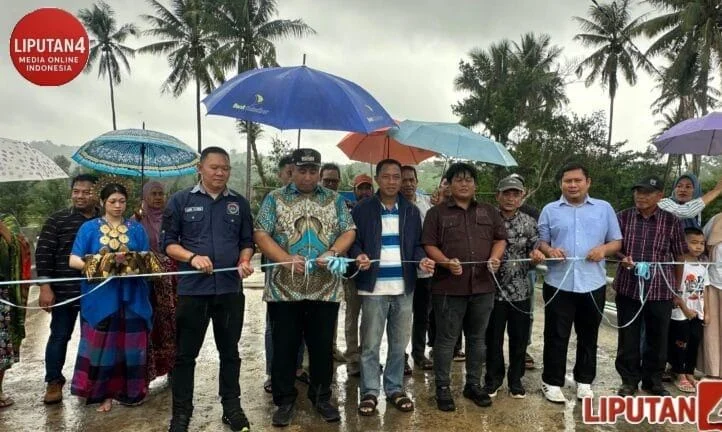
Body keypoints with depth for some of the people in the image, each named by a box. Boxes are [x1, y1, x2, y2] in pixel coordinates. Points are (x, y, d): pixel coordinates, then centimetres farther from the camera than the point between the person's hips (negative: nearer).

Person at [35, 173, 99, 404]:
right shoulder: (57, 220, -2)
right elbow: (43, 253, -5)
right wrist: (45, 286, -11)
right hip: (64, 291, -2)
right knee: (59, 336, 6)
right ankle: (54, 382, 21)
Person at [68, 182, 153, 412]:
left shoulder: (137, 229, 8)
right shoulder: (89, 227, 4)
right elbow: (73, 260, -3)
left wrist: (131, 262, -17)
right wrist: (101, 263, -19)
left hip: (131, 297, 1)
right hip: (100, 297, -1)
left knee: (129, 345, 6)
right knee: (102, 345, 4)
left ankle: (129, 391, 20)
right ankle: (104, 393, 18)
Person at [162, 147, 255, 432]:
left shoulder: (239, 203, 8)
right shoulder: (180, 201, 1)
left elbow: (247, 241, 11)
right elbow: (168, 242, 0)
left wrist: (245, 262, -9)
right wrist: (192, 257, -17)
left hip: (231, 289, 2)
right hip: (192, 289, -2)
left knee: (230, 352, 13)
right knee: (185, 354, 8)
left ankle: (232, 407, 26)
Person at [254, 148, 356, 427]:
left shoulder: (335, 200, 9)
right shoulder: (275, 199, 4)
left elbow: (349, 232, 5)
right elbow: (260, 234, -3)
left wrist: (333, 252, -14)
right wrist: (286, 259, -16)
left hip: (325, 290, 2)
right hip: (284, 289, -1)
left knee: (322, 347, 11)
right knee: (284, 347, 7)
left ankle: (321, 397, 28)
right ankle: (284, 400, 24)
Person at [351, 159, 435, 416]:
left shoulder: (412, 211, 10)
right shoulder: (362, 210, 1)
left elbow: (416, 244, 11)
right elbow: (353, 242, 0)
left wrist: (422, 259, -10)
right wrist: (359, 256, -22)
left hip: (404, 288, 3)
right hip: (373, 287, -3)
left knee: (399, 344, 13)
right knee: (370, 344, 4)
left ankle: (395, 389, 27)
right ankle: (369, 392, 17)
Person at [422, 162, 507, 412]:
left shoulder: (489, 212, 14)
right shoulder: (436, 213, 3)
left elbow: (500, 239, 13)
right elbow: (429, 245, -3)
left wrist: (495, 257, -8)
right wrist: (447, 262, -19)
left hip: (483, 286, 4)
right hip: (449, 286, -3)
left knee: (477, 338, 13)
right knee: (446, 338, 3)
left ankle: (474, 384, 28)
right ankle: (443, 388, 15)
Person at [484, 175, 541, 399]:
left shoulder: (529, 223, 4)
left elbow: (534, 251, 8)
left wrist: (536, 256, -14)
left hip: (521, 290, 2)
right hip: (493, 289, -2)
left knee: (519, 338, 10)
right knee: (493, 337, 8)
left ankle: (515, 380, 28)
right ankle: (492, 379, 26)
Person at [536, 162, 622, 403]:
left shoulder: (604, 209, 7)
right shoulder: (550, 210, 5)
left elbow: (617, 241, 8)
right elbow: (541, 242, 5)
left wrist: (604, 249, -13)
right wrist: (549, 250, -17)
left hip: (593, 284, 1)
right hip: (558, 284, -1)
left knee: (588, 336, 14)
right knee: (556, 336, 5)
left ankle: (584, 381, 29)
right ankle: (552, 382, 18)